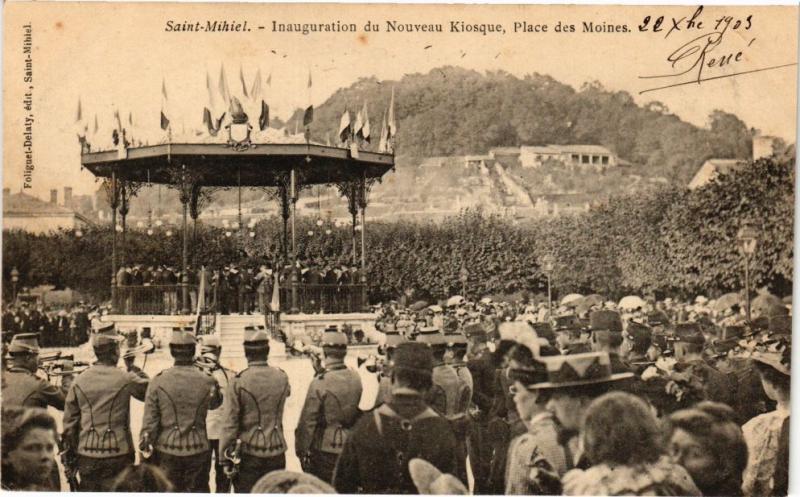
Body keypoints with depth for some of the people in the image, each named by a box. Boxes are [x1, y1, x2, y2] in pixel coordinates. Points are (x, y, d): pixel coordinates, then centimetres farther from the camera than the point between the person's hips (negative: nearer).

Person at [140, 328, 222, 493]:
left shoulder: (158, 381, -8)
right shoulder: (207, 381, -8)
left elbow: (149, 421, -6)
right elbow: (215, 403, 13)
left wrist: (145, 450, 2)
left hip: (167, 452, 0)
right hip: (198, 451, 0)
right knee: (198, 490, 10)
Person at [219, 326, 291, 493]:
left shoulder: (238, 382, -13)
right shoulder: (282, 378, -3)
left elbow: (229, 424, -12)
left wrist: (225, 456, -3)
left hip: (248, 454, -3)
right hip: (276, 453, 3)